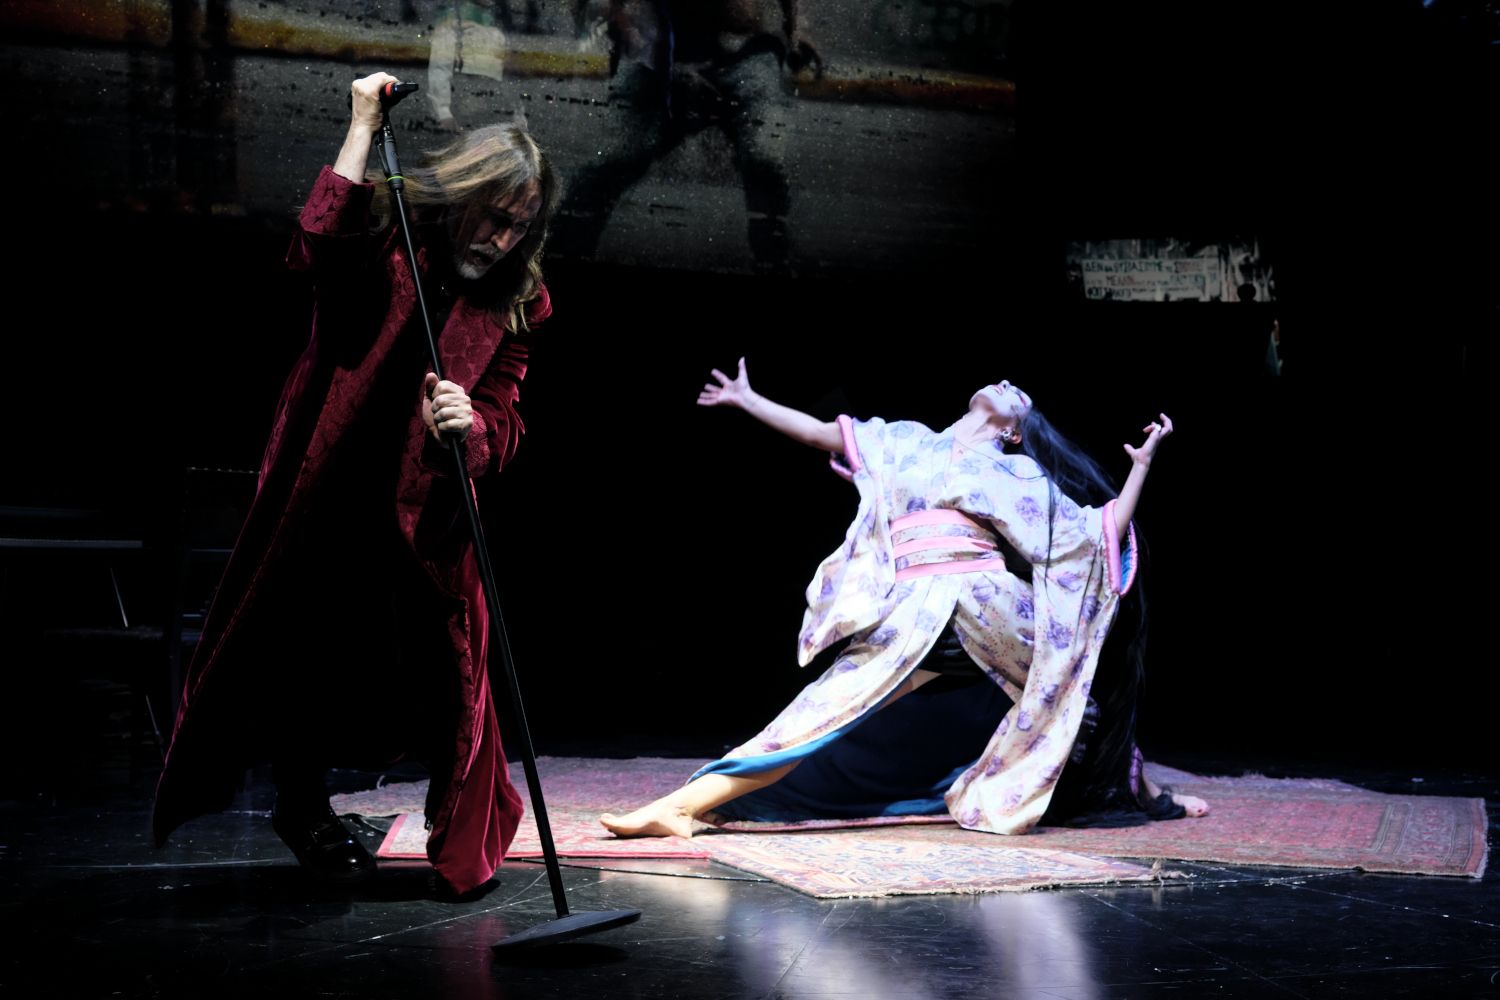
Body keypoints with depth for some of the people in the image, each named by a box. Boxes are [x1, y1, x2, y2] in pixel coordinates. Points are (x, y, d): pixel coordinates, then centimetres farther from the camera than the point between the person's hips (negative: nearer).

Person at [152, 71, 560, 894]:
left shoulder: (515, 307, -1)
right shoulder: (386, 251, -8)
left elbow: (501, 428, -7)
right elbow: (320, 247, -32)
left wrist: (468, 428, -32)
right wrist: (362, 127, -24)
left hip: (424, 516, 2)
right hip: (324, 505, -1)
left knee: (445, 665, -3)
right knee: (305, 650, 9)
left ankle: (464, 840, 17)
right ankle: (300, 801, 36)